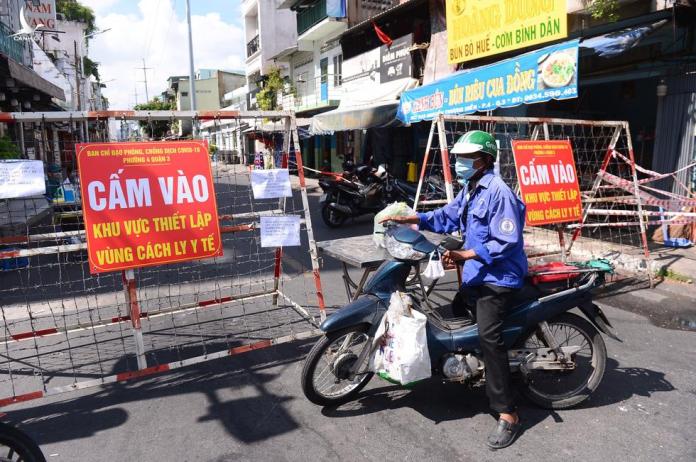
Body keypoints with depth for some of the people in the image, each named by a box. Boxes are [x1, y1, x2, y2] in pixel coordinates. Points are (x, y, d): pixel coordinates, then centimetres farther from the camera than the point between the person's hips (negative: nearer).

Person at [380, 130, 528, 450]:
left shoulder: (498, 192, -18)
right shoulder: (470, 189, 14)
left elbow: (506, 242, -23)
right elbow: (448, 216, 14)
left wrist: (465, 255, -29)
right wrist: (410, 219, 4)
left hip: (498, 276, -11)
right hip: (476, 271, 11)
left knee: (488, 335, -21)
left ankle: (507, 414, -15)